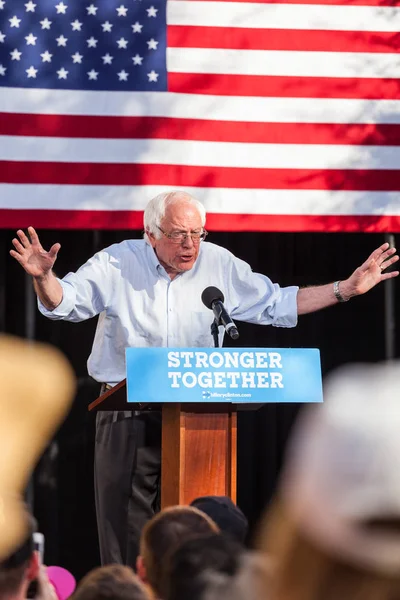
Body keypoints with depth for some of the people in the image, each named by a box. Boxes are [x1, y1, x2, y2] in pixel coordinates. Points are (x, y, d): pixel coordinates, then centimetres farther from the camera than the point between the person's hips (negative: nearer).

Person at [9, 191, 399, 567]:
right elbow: (65, 302, -6)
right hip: (129, 419, -2)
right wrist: (43, 278, -29)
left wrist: (347, 288, 8)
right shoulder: (117, 264, -3)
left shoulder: (221, 266, 6)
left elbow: (277, 305, 13)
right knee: (125, 526, -3)